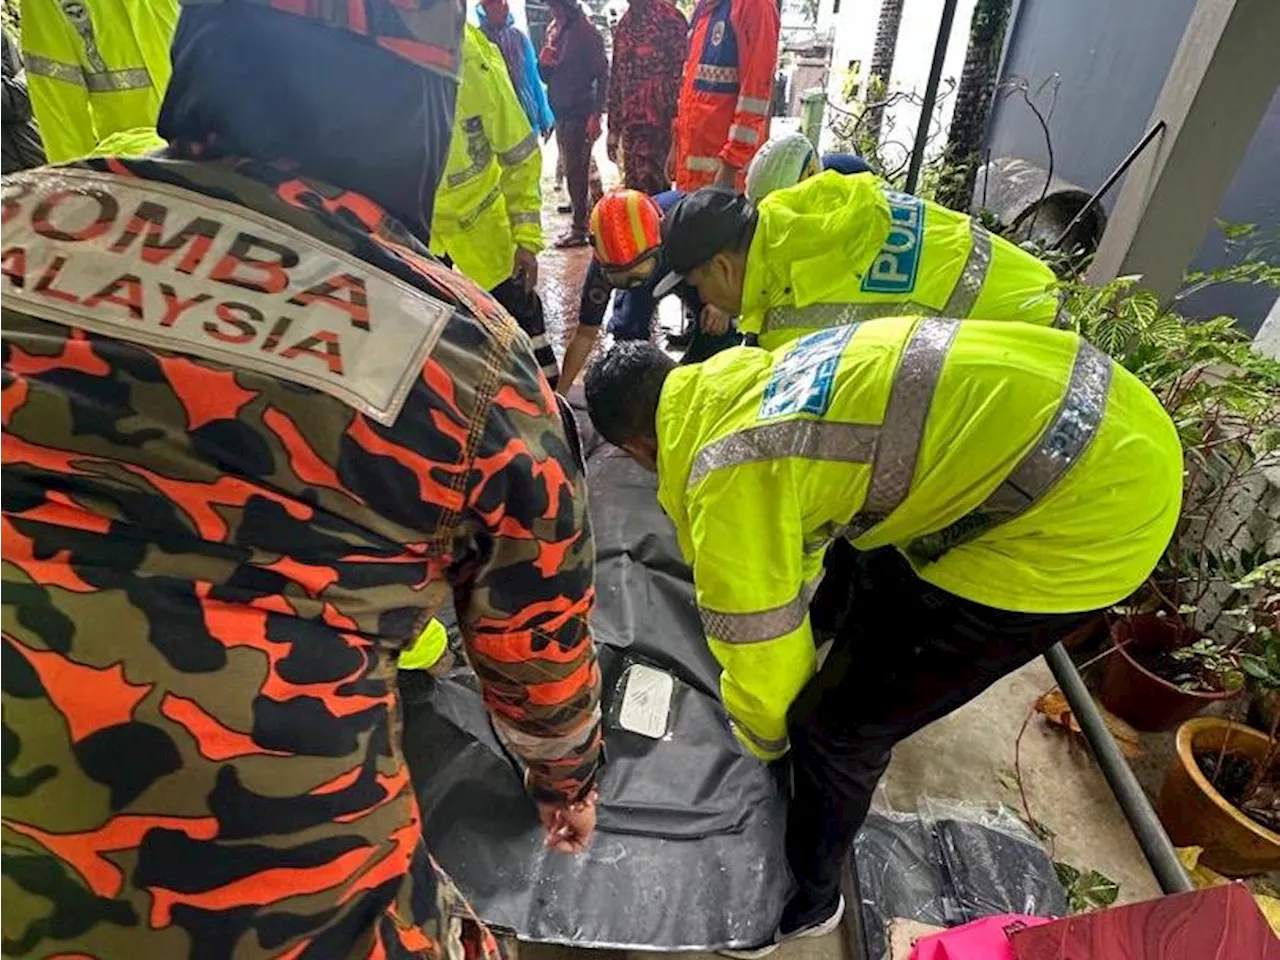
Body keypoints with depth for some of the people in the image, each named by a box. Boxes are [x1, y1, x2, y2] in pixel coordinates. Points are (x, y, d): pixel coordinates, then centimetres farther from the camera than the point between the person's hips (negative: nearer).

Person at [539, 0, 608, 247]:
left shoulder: (586, 33, -8)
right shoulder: (554, 31, 14)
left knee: (575, 171, -7)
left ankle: (579, 228, -1)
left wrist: (596, 115, -18)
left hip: (580, 113, -8)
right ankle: (587, 219, 20)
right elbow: (546, 76, 19)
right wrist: (543, 63, -4)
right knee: (575, 170, 11)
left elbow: (602, 76, -11)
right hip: (560, 112, 8)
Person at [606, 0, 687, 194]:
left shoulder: (669, 18, -6)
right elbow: (616, 80, 19)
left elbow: (682, 73, -11)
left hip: (659, 123, -7)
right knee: (633, 191, 10)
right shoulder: (624, 25, 15)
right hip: (630, 123, 7)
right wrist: (613, 128, 16)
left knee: (653, 191, -7)